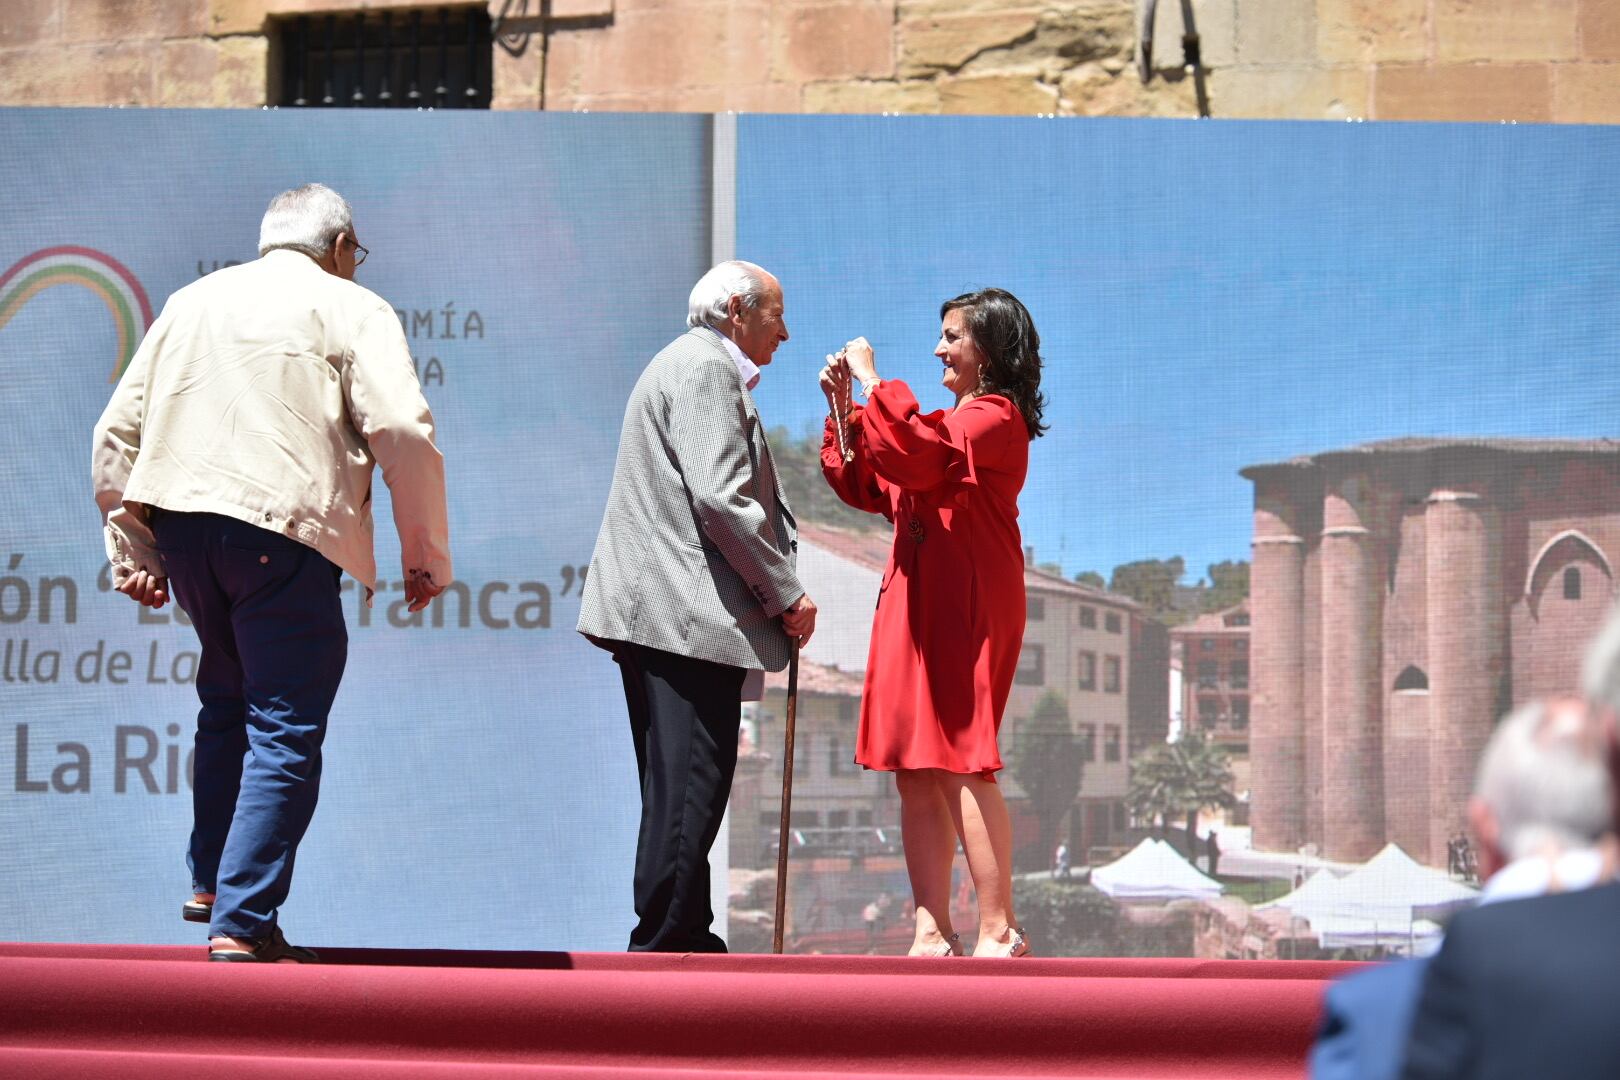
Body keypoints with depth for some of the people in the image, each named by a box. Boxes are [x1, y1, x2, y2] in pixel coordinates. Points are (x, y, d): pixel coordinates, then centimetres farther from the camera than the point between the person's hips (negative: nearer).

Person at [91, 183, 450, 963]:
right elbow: (402, 431, -8)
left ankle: (210, 881, 27)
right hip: (282, 525, -6)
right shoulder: (350, 308, 6)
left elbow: (116, 431, 17)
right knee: (284, 731, -3)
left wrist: (130, 554, 19)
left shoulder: (192, 301, 22)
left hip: (176, 518, 6)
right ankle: (242, 921, -9)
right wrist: (427, 555, 0)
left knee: (230, 699, 26)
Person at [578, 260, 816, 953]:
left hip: (658, 613, 11)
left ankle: (685, 939, 18)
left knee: (680, 790, 13)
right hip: (687, 613, -11)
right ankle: (664, 947, -12)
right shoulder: (705, 367, -7)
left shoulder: (687, 365, 27)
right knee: (689, 790, -12)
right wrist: (787, 594, -11)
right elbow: (720, 497, -18)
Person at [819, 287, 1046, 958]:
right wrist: (843, 410, 12)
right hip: (917, 604, 9)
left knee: (960, 764, -13)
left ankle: (999, 932, -12)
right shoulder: (950, 422, 25)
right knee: (916, 772, 4)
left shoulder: (996, 419, -5)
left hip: (966, 609, -9)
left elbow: (915, 457, -22)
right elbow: (869, 489, 23)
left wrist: (873, 382, -13)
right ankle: (933, 934, 3)